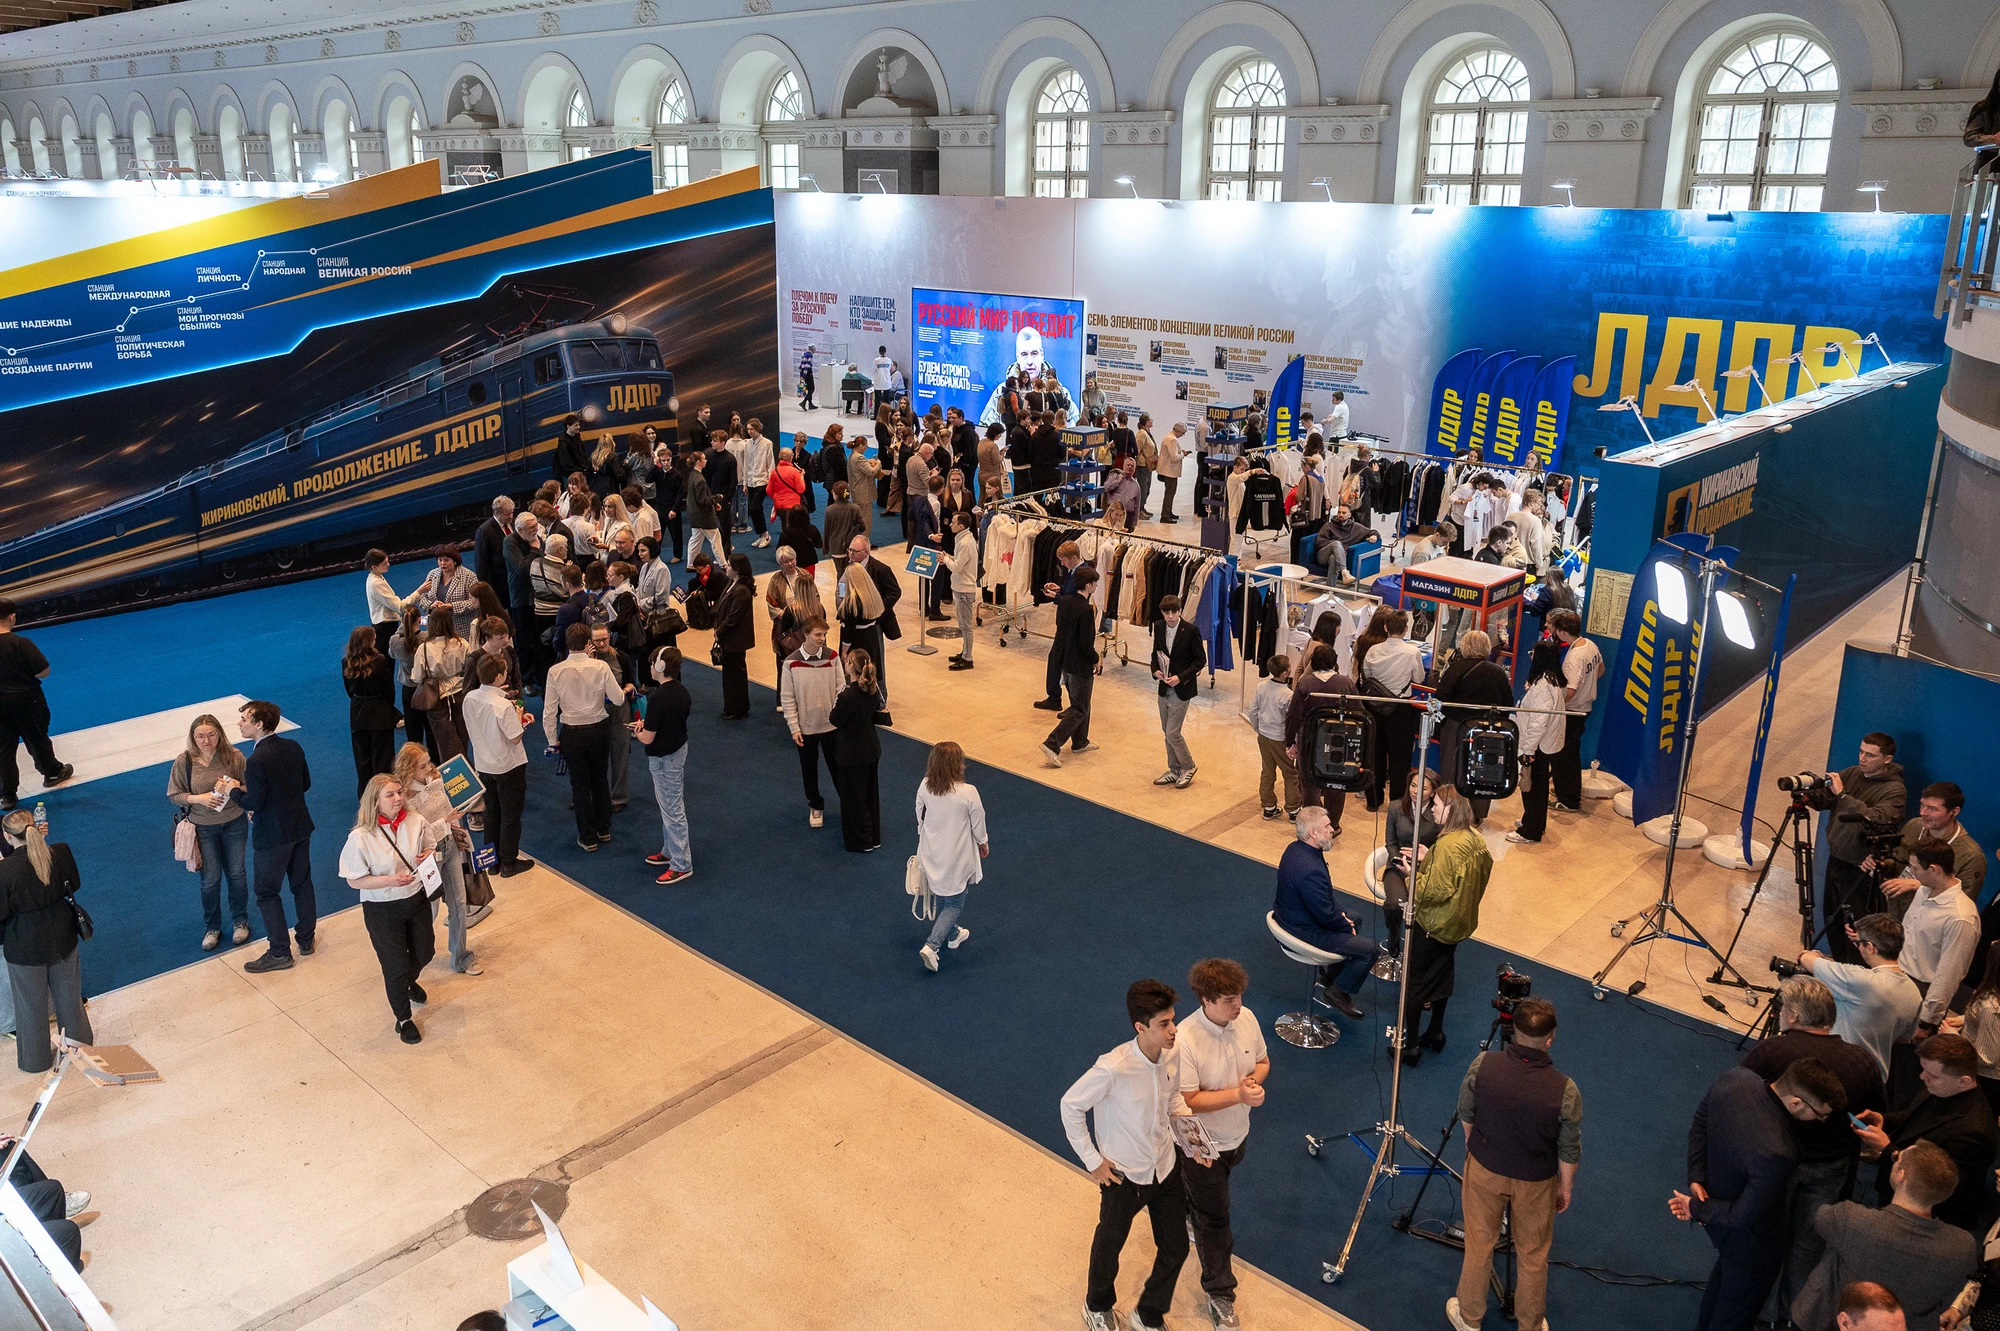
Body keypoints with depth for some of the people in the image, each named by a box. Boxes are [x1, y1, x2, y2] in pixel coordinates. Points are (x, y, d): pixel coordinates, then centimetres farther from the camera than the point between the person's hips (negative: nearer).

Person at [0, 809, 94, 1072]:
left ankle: (36, 1058, 36)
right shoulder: (61, 852, -17)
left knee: (31, 1001, 18)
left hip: (25, 945, -4)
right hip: (62, 935, 4)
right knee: (68, 991, 26)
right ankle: (80, 1040, 44)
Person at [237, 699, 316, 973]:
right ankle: (306, 939, 33)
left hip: (272, 836, -7)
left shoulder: (256, 761, -25)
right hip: (300, 827, 7)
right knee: (302, 883, 19)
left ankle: (280, 952, 13)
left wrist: (234, 789, -4)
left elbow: (254, 804, -21)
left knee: (267, 892, 8)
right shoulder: (293, 747, -2)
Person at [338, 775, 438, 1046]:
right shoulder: (361, 837, -24)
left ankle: (409, 981, 60)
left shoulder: (416, 821, -11)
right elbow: (354, 880, -16)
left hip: (417, 899, 5)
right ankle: (403, 1019, 33)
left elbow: (429, 848, 6)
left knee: (424, 952, 24)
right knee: (396, 966, 8)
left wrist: (428, 855, -17)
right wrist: (390, 881, -29)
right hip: (382, 909, -5)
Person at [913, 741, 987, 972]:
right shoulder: (968, 792, -26)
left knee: (942, 899, 27)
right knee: (954, 905, 11)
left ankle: (953, 935, 48)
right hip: (957, 858, -5)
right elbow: (978, 823, -12)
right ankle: (931, 946, -2)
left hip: (932, 854, 5)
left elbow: (920, 815, 2)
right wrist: (983, 843, 9)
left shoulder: (925, 787, -14)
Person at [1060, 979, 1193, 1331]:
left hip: (1165, 1166, 5)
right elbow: (1071, 1106, -20)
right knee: (1110, 1243, 21)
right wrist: (1092, 1160, -15)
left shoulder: (1174, 1054, -16)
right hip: (1123, 1174, -5)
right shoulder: (1113, 1069, -34)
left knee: (1175, 1249, 16)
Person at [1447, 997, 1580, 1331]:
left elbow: (1465, 1114, -6)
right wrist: (1566, 1187, 6)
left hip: (1484, 1169, 2)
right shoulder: (1565, 1091, -29)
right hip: (1535, 1182, -1)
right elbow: (1569, 1151, -14)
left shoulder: (1483, 1064, -24)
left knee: (1479, 1244, 21)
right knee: (1533, 1255, 22)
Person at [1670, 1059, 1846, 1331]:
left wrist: (1697, 1176, -8)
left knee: (1726, 1269, 36)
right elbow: (1743, 1217, -31)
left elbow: (1700, 1122, -4)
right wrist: (1697, 1209, -15)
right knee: (1741, 1296, 24)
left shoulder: (1734, 1078, -23)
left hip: (1714, 1194, 8)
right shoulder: (1776, 1154, -43)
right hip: (1746, 1237, -7)